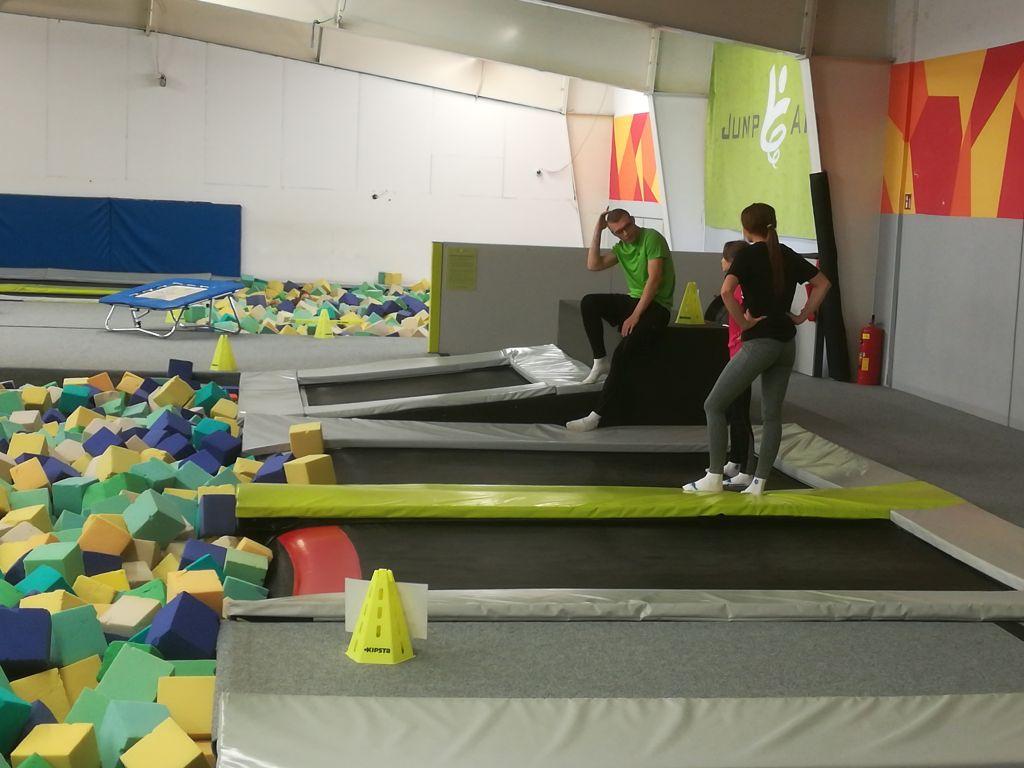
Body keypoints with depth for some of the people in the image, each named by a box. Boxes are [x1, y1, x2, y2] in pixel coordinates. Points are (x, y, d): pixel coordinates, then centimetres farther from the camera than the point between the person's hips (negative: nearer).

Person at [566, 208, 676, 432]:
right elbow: (593, 265, 5)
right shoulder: (621, 247, 11)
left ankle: (598, 416, -25)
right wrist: (597, 231, 0)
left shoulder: (652, 238, -13)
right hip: (633, 300, 8)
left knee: (623, 353, -25)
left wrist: (635, 316, -22)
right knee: (588, 303, -12)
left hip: (656, 306, -8)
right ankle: (601, 362, -7)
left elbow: (654, 278, -20)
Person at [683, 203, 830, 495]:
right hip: (786, 344, 7)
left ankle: (714, 477, 1)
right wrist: (802, 316, 14)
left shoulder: (748, 254, -6)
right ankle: (758, 484, 10)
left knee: (714, 405, 3)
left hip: (759, 342, -7)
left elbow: (726, 290, -23)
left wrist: (743, 322, -13)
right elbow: (823, 283, 20)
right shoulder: (789, 255, 12)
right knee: (772, 414, 9)